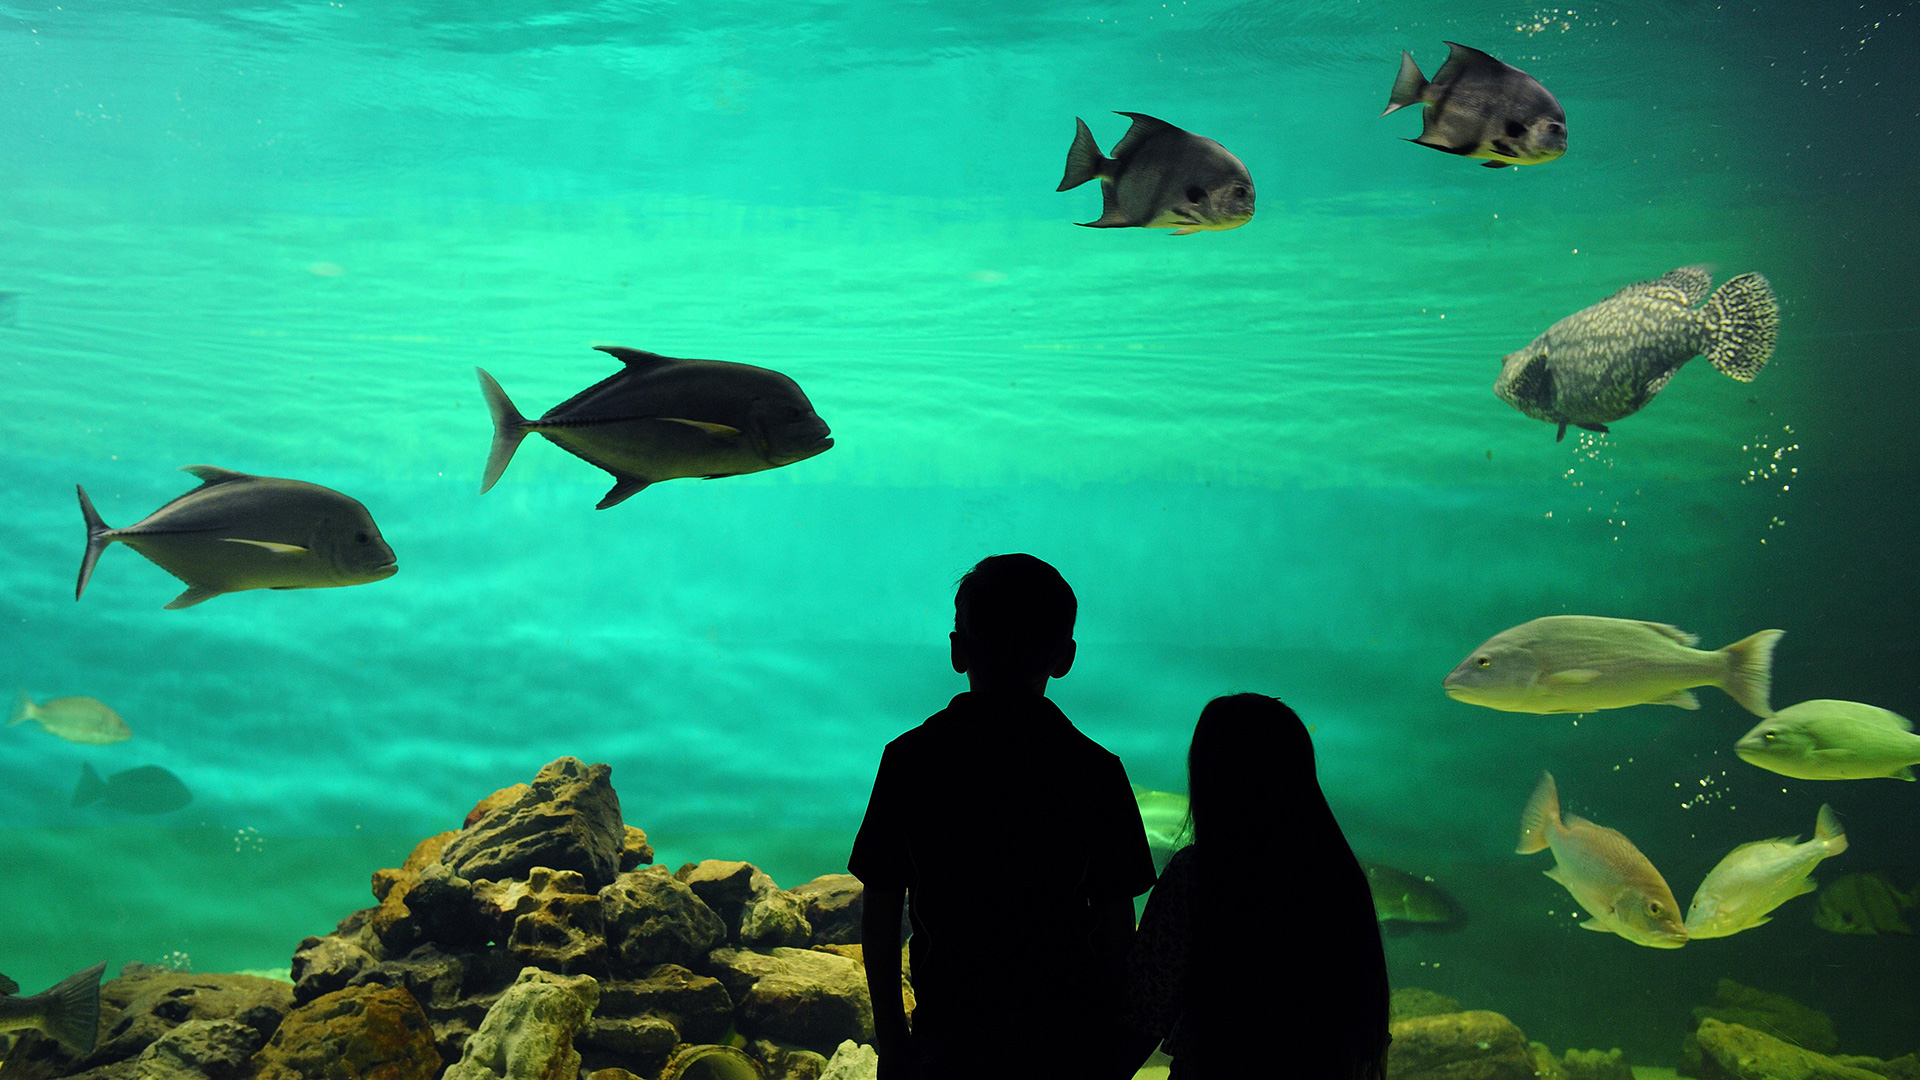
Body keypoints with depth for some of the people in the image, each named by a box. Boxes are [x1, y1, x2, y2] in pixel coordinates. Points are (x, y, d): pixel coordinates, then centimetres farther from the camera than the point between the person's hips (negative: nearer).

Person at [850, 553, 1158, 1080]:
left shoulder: (909, 757, -4)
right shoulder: (1096, 770, -5)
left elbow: (879, 913, -1)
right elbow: (1116, 924, -2)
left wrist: (892, 1037, 10)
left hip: (952, 1035, 0)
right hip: (1071, 1036, 0)